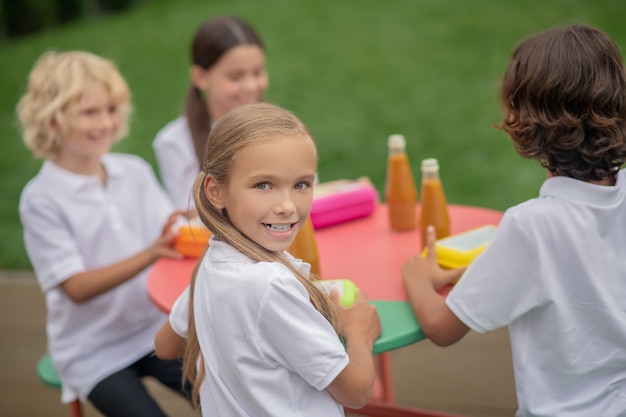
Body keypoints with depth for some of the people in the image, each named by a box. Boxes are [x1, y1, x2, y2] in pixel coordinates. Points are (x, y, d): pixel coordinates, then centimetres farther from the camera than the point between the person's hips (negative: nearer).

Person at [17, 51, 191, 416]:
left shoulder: (136, 171, 1)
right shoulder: (41, 199, -11)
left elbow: (171, 239, 0)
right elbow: (76, 288, -17)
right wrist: (149, 255, -31)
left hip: (158, 330, 3)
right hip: (94, 352, -3)